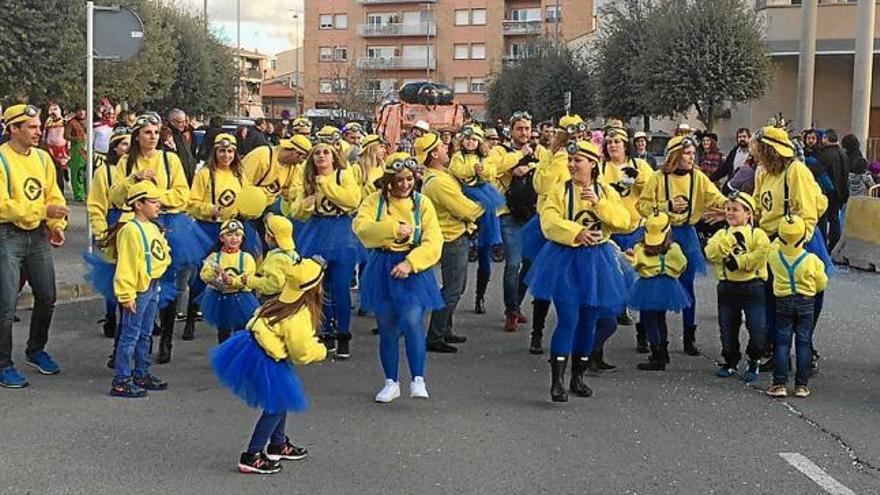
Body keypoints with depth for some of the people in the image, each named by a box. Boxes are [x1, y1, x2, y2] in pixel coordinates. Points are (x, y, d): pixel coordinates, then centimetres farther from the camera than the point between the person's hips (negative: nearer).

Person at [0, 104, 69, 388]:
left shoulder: (42, 157, 7)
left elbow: (54, 196, 10)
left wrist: (57, 225, -6)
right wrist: (44, 210, -23)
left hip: (38, 236, 6)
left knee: (47, 298, 14)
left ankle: (36, 351, 34)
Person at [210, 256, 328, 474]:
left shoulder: (284, 301, 4)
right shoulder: (299, 317, -23)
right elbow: (302, 353, -19)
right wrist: (321, 351, 0)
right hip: (264, 361, -10)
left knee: (281, 400, 22)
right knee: (277, 405, -1)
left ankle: (278, 445, 38)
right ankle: (252, 457, 2)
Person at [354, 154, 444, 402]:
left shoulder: (423, 203, 0)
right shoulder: (375, 200, 1)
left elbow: (433, 242, -8)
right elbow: (360, 227, -16)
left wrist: (410, 263, -20)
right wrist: (393, 228, -25)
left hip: (414, 269, -1)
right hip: (382, 270, 1)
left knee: (413, 323, -15)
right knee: (387, 329, 8)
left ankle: (418, 380, -6)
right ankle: (391, 383, 21)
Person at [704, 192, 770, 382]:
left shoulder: (757, 234, -2)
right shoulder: (722, 234, 8)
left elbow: (762, 253, -21)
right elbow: (711, 253, -11)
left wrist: (739, 262, -20)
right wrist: (731, 238, -18)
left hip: (752, 286, -3)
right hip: (727, 288, 3)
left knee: (758, 328, -4)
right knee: (728, 328, 11)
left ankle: (754, 362, 17)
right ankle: (731, 361, 28)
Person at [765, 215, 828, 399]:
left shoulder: (774, 256, -10)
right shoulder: (812, 260, -11)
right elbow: (822, 284, 2)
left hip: (783, 303, 0)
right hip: (806, 303, 0)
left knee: (782, 343, 4)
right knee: (803, 343, 6)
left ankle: (779, 384, 1)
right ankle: (802, 385, 8)